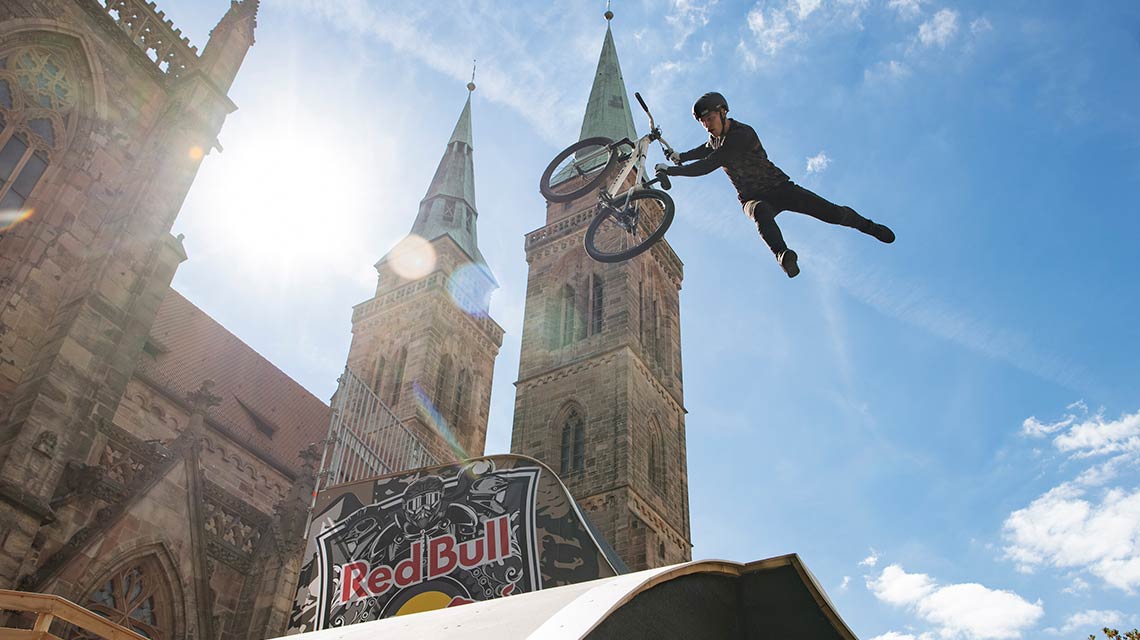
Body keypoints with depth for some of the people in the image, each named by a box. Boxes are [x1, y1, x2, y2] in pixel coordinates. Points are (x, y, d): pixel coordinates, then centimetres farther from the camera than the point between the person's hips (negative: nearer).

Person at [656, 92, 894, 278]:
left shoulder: (742, 134, -24)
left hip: (779, 187, -4)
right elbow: (706, 150, 31)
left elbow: (707, 166, -34)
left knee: (833, 212, -16)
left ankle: (867, 225, 16)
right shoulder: (715, 138, 3)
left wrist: (671, 169, -35)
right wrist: (681, 156, 10)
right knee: (760, 212, -37)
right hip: (752, 198, 4)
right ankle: (783, 255, -63)